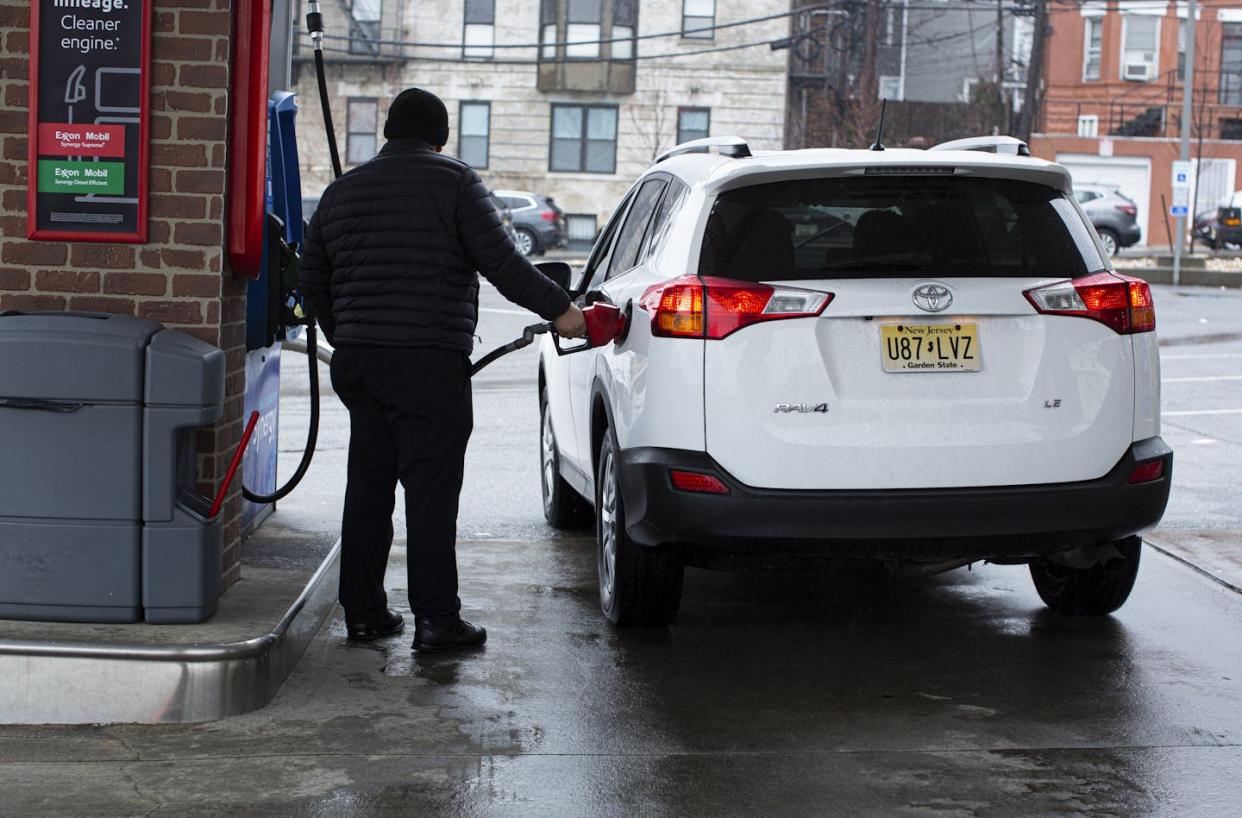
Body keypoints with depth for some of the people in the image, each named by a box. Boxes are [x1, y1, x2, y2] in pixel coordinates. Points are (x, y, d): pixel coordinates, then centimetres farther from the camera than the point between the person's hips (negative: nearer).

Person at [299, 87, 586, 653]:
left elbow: (312, 278, 22)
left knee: (368, 486, 11)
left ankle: (363, 611, 15)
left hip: (357, 358, 6)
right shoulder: (453, 181, -2)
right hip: (428, 361, -6)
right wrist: (559, 309, -4)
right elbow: (499, 261, -10)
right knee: (430, 488, -5)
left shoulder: (342, 191, 17)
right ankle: (435, 618, -6)